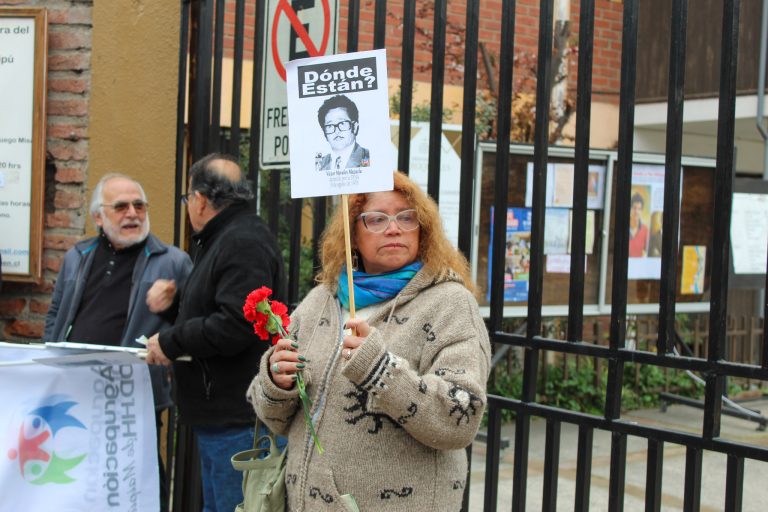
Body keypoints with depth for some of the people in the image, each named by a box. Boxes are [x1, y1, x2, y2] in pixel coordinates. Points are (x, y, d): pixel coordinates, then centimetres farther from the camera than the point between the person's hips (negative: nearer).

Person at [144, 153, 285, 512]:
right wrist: (175, 302, 11)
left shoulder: (244, 243, -16)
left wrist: (170, 342, -14)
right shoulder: (227, 238, 18)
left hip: (237, 419, -11)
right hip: (219, 415, 11)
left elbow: (234, 325, -26)